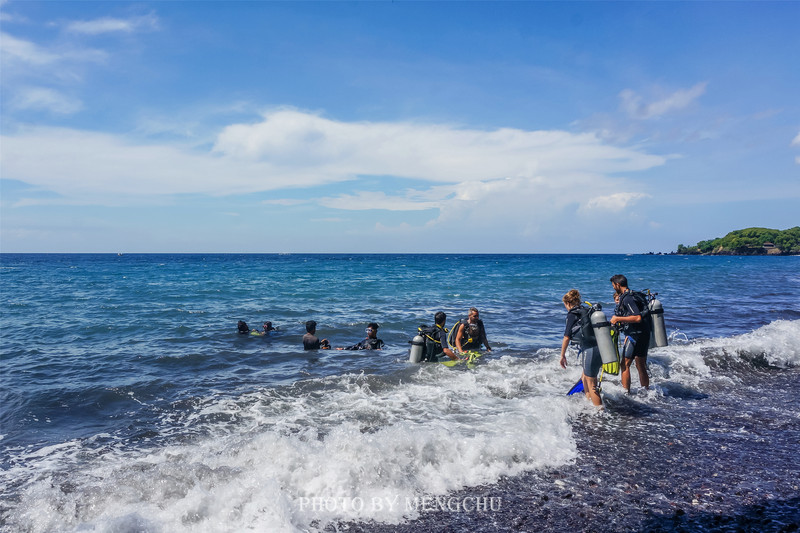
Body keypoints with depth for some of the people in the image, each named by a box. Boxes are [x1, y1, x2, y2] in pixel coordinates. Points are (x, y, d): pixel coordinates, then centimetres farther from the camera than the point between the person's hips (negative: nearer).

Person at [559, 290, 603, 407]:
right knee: (584, 377, 25)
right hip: (601, 349, 8)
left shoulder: (572, 315, -4)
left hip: (590, 350, -8)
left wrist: (562, 356, 7)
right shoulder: (588, 311, 16)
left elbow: (566, 337, -3)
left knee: (591, 384, 2)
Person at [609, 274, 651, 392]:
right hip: (644, 334, 10)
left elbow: (638, 318, -25)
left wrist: (618, 319, -20)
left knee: (624, 364, -3)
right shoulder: (633, 295, 15)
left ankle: (626, 393, -1)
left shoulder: (627, 298, -17)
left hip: (635, 335, -10)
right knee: (641, 366, 16)